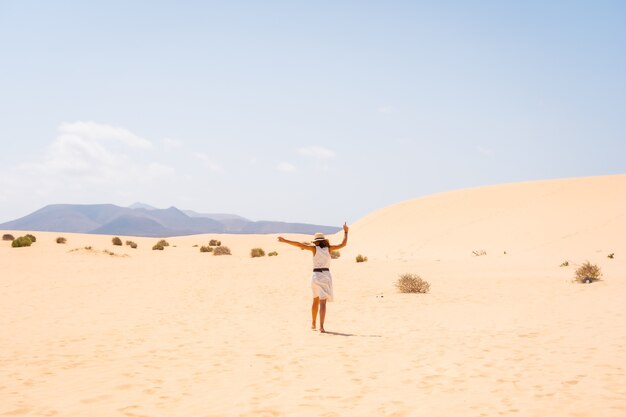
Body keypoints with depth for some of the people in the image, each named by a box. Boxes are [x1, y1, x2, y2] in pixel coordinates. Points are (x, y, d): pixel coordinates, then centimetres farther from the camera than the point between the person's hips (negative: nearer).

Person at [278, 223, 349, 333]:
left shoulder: (314, 248, 0)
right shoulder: (329, 248, 1)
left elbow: (299, 244, -8)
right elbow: (343, 244, 6)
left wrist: (285, 240, -5)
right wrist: (346, 232, 18)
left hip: (316, 276, 1)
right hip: (326, 276, -1)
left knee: (316, 300, 21)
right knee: (323, 303, -8)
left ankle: (313, 323, 31)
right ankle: (321, 326, -21)